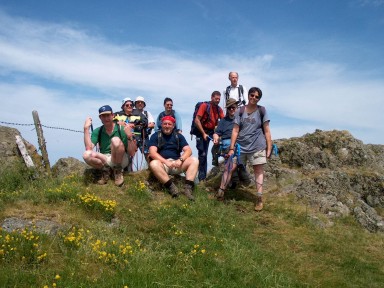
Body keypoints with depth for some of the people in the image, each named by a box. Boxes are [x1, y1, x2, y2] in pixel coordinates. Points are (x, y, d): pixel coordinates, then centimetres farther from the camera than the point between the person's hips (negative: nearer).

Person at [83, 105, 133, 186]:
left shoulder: (121, 129, -8)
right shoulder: (97, 131, 1)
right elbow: (89, 148, -14)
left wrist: (129, 137, -29)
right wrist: (86, 128, -17)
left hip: (121, 160, -2)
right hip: (104, 160, 2)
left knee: (116, 140, -31)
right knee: (87, 155, -28)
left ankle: (118, 170, -12)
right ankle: (106, 169, -2)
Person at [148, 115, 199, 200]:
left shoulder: (178, 136, 12)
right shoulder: (155, 136, 5)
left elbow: (188, 150, 2)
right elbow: (152, 152, -10)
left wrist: (180, 160, -19)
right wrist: (166, 162, -24)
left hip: (177, 164, 2)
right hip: (162, 163, -2)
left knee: (194, 160, -20)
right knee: (153, 164, -35)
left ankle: (188, 187, -32)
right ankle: (171, 187, -35)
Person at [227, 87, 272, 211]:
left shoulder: (262, 111, 4)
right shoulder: (240, 111, 6)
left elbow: (266, 131, 3)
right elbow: (235, 130, 2)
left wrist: (269, 148, -3)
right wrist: (231, 148, -3)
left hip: (257, 146, -1)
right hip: (241, 146, 2)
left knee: (258, 170, -2)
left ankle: (259, 199, 1)